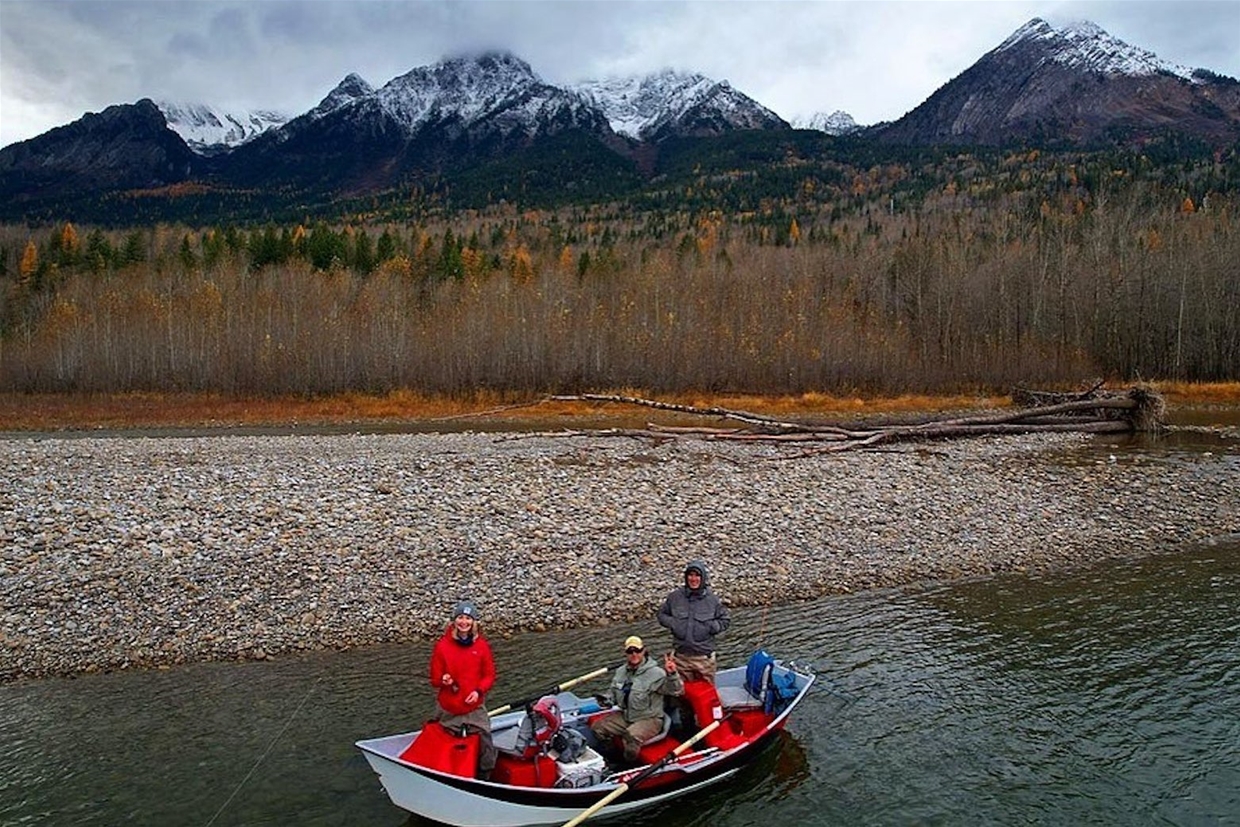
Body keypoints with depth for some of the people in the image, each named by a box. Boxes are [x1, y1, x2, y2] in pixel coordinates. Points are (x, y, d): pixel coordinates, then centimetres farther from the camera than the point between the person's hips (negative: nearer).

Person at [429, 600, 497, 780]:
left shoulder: (482, 645, -1)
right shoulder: (442, 645, -6)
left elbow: (489, 675, 5)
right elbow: (434, 678, -1)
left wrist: (479, 691, -12)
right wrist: (443, 680, -22)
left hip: (475, 707, 1)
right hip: (448, 708, -1)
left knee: (486, 745, -2)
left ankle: (484, 777, 18)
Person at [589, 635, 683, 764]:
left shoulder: (656, 673, -16)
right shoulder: (621, 672, 5)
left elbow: (676, 690, -24)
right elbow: (613, 693, 20)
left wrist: (672, 674, -42)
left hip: (649, 719, -7)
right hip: (625, 716, 7)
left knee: (632, 735, -35)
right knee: (597, 726, -4)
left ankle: (630, 764, -7)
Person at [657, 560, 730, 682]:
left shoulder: (712, 599, -3)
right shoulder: (675, 597, 0)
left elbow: (725, 621, 7)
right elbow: (662, 615, 12)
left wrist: (711, 627, -9)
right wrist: (672, 623, -6)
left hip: (704, 656, -1)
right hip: (681, 655, 1)